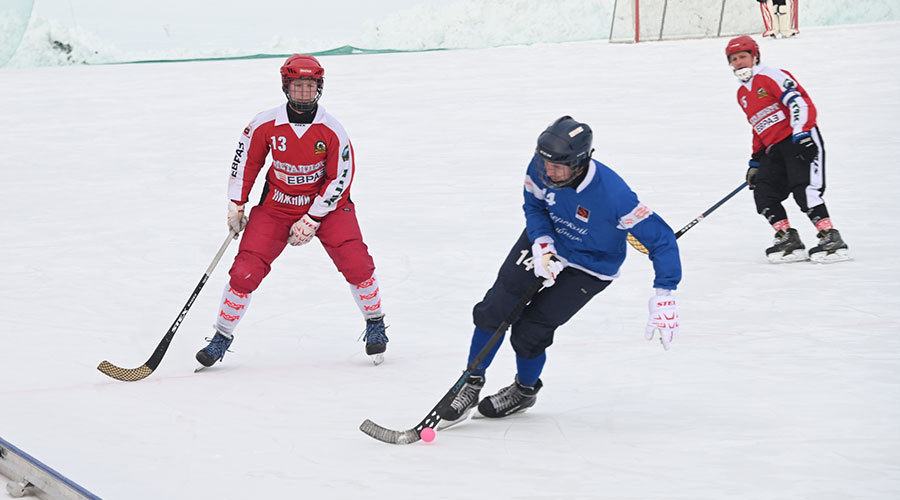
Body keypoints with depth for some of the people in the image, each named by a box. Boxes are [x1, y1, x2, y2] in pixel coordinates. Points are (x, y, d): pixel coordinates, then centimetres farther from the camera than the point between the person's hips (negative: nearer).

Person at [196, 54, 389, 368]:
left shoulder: (332, 131, -17)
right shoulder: (265, 125, -14)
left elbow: (341, 179, -12)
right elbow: (245, 162, 1)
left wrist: (311, 222, -15)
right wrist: (236, 207, 3)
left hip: (325, 203, -1)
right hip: (276, 206, 1)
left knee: (355, 261, -18)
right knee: (246, 270, -10)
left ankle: (375, 324, 7)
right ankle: (222, 336, 8)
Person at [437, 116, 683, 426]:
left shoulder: (614, 196, -39)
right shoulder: (542, 167, -24)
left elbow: (660, 238, -31)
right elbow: (534, 205, -2)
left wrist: (664, 298, -35)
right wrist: (542, 245, -21)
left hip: (589, 267, -4)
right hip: (547, 241, 4)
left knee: (529, 332, -8)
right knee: (493, 310, -6)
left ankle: (524, 391, 25)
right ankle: (472, 384, 15)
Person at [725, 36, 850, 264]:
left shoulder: (771, 77, -7)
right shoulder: (742, 94, 20)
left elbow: (799, 103, -17)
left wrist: (801, 135, -26)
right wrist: (755, 161, 22)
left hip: (801, 142, -9)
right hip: (774, 149, 9)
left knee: (803, 189, -21)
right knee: (763, 192, -6)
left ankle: (831, 239, -19)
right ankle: (788, 239, -2)